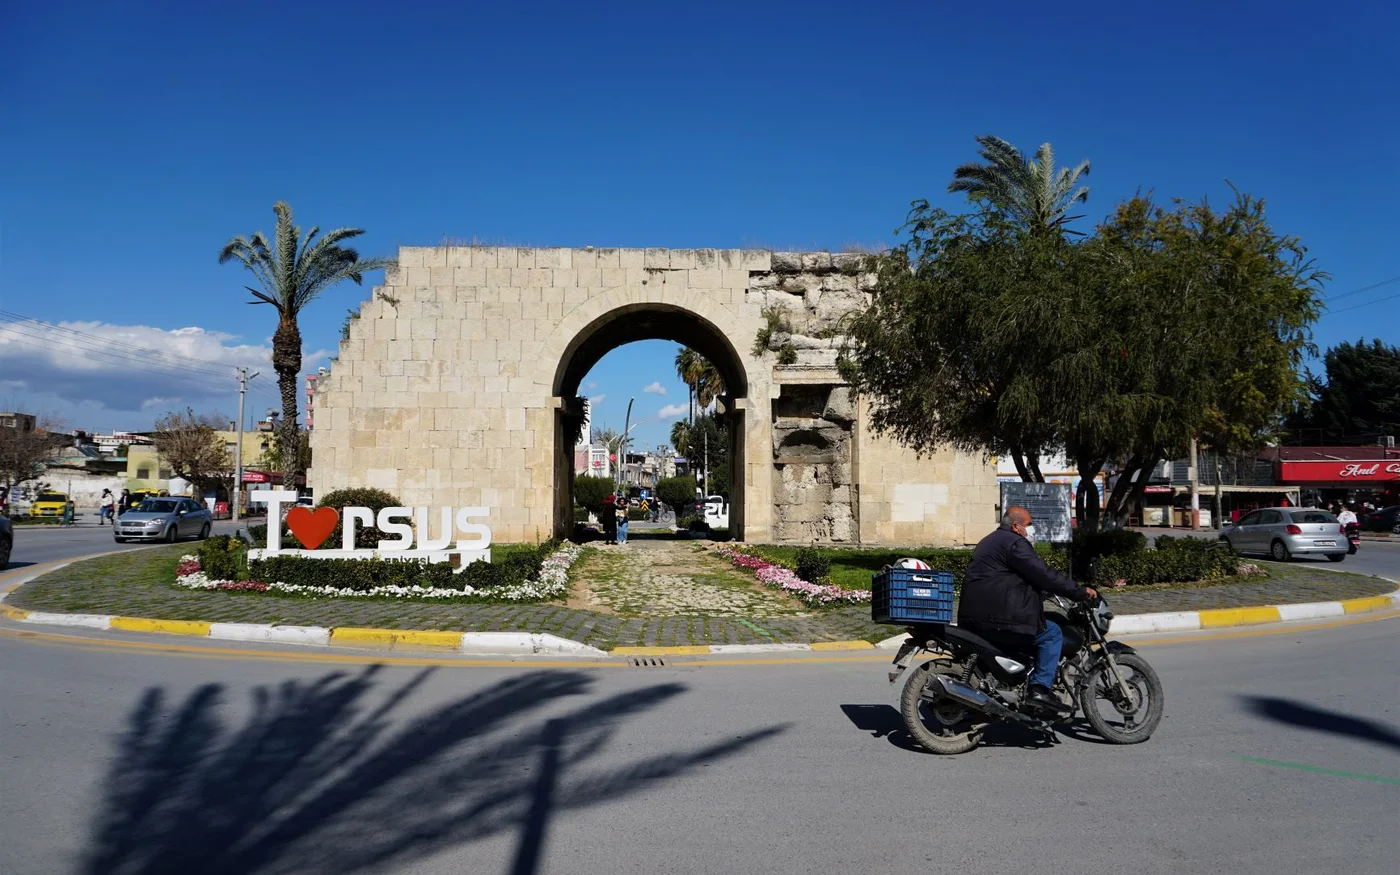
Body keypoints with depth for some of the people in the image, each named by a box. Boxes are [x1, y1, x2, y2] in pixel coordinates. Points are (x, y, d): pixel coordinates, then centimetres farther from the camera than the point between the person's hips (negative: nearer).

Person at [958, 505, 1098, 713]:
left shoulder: (990, 541, 23)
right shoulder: (1014, 543, -9)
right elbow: (1043, 575, -15)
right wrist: (1080, 591, -8)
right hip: (997, 617, -10)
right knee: (1052, 633, -1)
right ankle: (1040, 688, -7)